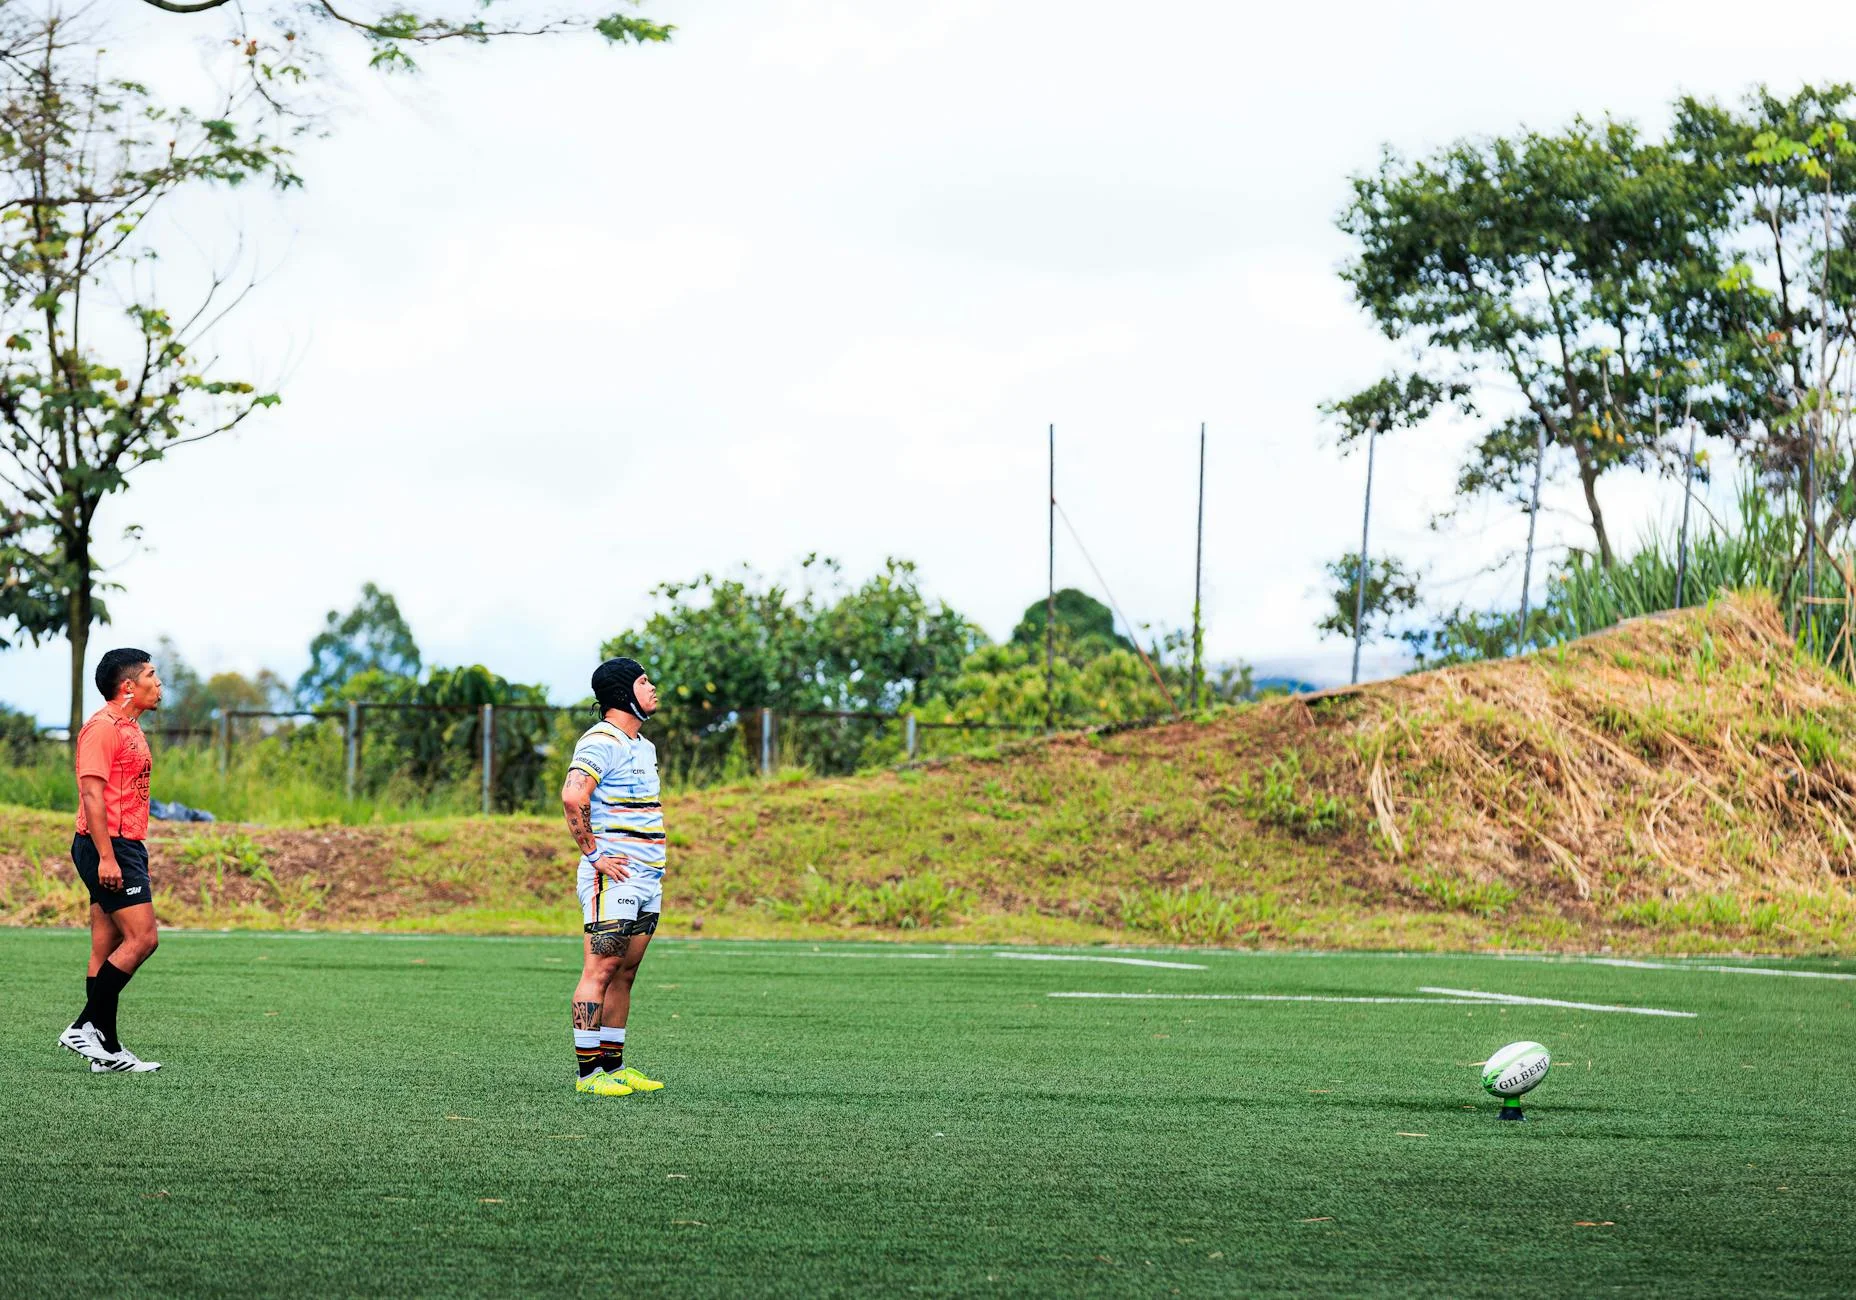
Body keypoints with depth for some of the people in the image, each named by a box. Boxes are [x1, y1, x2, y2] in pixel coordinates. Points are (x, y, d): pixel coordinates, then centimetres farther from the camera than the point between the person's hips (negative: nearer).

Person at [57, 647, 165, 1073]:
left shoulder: (129, 729, 19)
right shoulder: (102, 727, -12)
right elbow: (91, 793, -19)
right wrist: (106, 856, -24)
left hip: (125, 848, 10)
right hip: (109, 847, -10)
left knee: (106, 950, 7)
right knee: (142, 938, -14)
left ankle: (107, 1050, 7)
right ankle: (85, 1027, -10)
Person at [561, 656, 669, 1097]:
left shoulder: (644, 746, 19)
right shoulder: (601, 742, -12)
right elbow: (573, 797, -26)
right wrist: (594, 855, -21)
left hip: (647, 879, 9)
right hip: (613, 876, -9)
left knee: (625, 973, 10)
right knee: (601, 970, -9)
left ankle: (614, 1065, 14)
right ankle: (588, 1072, -10)